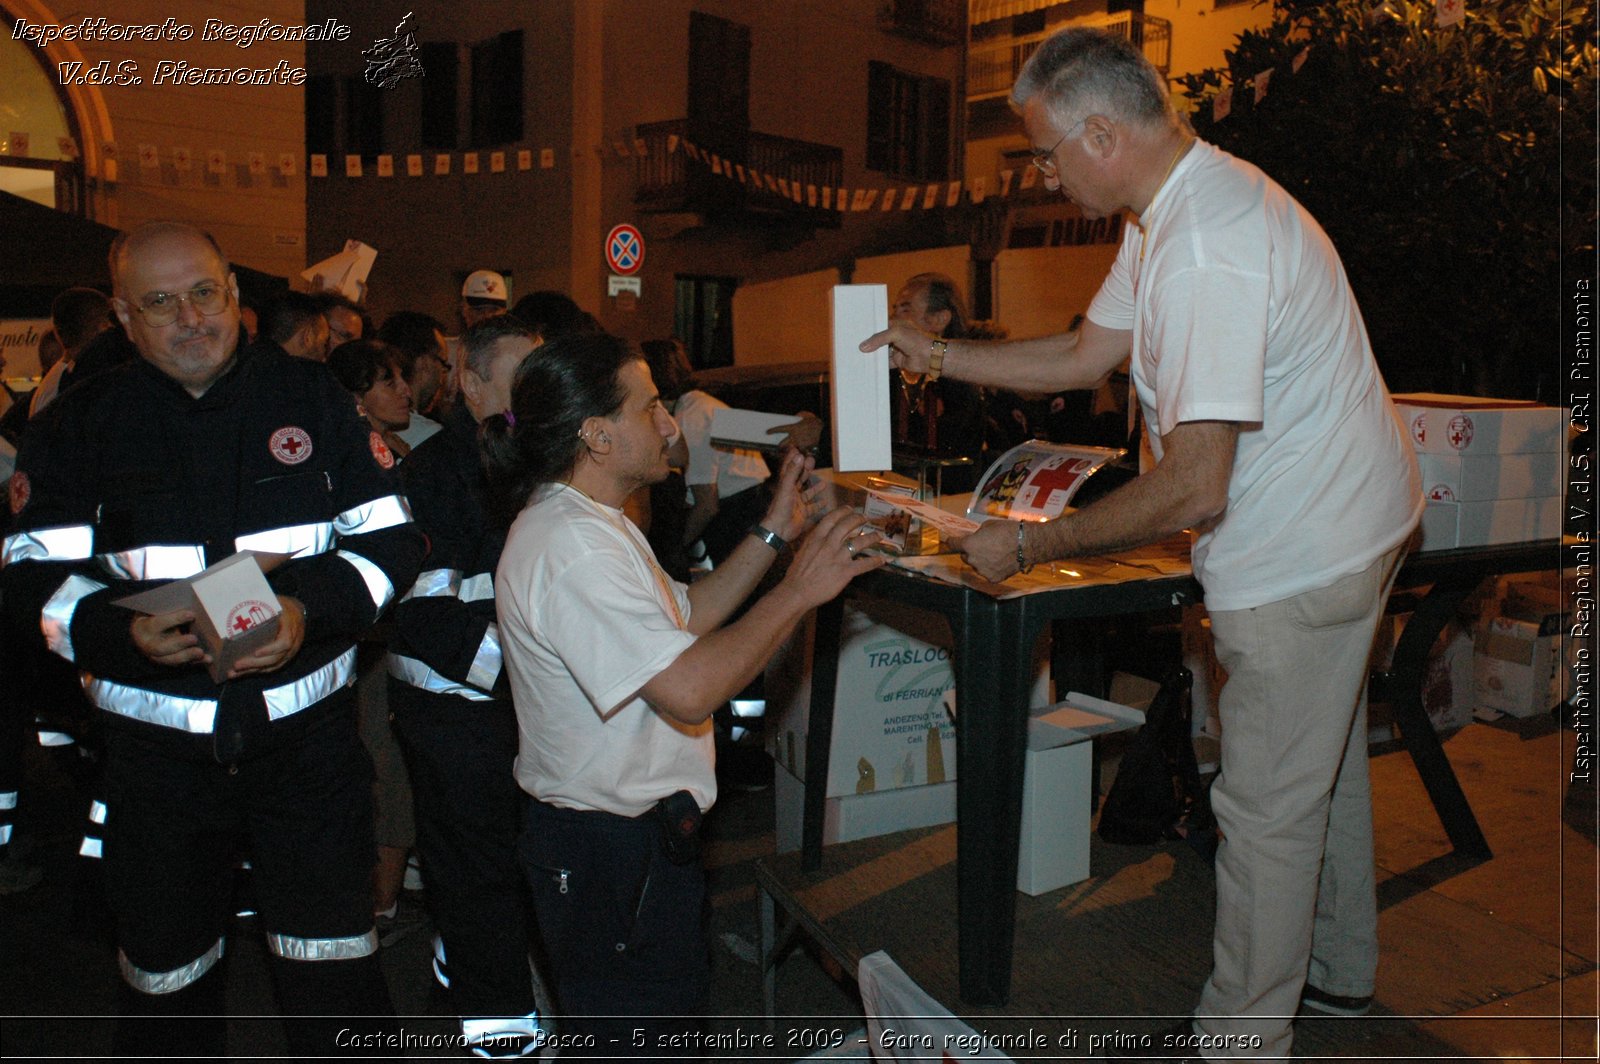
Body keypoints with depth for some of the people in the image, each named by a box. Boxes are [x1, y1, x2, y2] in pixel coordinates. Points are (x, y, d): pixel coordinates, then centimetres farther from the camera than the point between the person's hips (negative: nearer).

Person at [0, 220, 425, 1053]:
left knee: (333, 965, 4)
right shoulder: (82, 423, 3)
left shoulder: (312, 399, 2)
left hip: (306, 727, -1)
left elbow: (391, 537, 0)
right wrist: (121, 631, -20)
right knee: (163, 966, 16)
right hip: (155, 741, 1)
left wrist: (312, 608, -18)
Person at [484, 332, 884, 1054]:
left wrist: (775, 532, 8)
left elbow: (683, 620, 12)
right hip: (611, 852, -11)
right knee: (647, 1036, 7)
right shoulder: (571, 546, -27)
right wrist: (800, 589, -23)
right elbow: (689, 691, -32)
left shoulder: (587, 524, 9)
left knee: (675, 1014, 25)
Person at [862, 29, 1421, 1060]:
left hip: (1301, 556, -11)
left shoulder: (1205, 251, -30)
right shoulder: (1175, 211, 4)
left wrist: (1031, 545, -22)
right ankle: (1338, 967, 46)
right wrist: (941, 353, 11)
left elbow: (1192, 492, -32)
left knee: (1267, 805, 3)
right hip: (1343, 523, 11)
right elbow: (1087, 355, 14)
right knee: (1323, 758, 25)